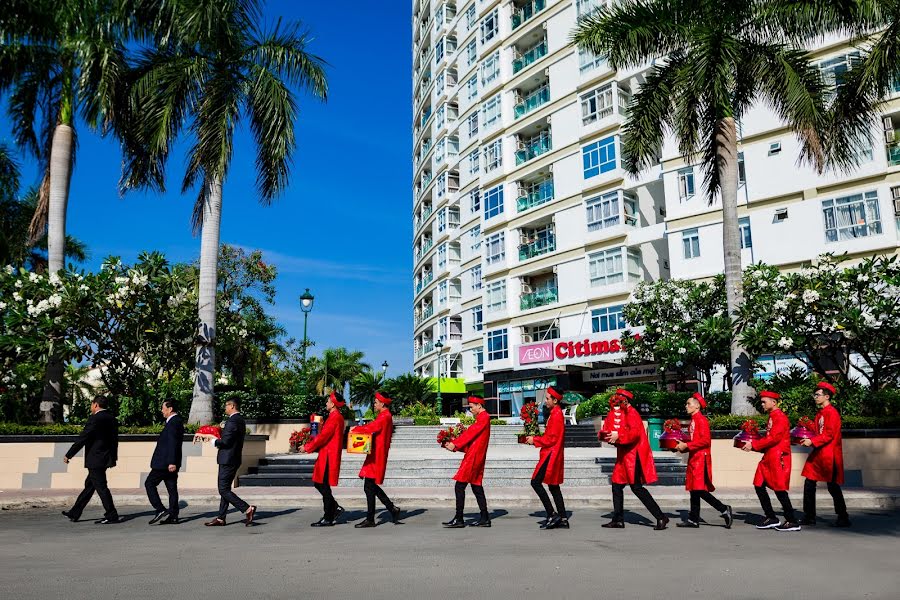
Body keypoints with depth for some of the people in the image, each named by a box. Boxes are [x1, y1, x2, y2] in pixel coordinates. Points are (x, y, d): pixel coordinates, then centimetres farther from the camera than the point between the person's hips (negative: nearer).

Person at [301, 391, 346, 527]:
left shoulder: (335, 418, -17)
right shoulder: (336, 416, 15)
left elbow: (323, 436, -20)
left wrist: (307, 447, -11)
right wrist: (309, 444, 12)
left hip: (328, 457, -10)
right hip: (326, 455, 10)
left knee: (324, 486, -3)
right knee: (319, 483, 14)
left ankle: (328, 519, 4)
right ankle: (336, 508, 18)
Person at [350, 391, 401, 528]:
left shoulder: (384, 417, -15)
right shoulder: (385, 416, 18)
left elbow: (370, 428, -25)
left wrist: (355, 429, -11)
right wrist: (360, 430, 1)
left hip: (376, 457, -10)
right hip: (376, 456, 10)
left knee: (369, 487, -5)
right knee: (372, 486, 15)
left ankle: (370, 520, 1)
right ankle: (393, 509, 18)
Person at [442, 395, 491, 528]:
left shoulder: (484, 417, -11)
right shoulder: (482, 418, 19)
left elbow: (470, 433, -18)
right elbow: (472, 436, 16)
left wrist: (455, 444, -18)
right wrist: (455, 445, 4)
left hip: (473, 457, -10)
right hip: (477, 457, 10)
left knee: (459, 486, -8)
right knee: (476, 486, 12)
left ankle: (459, 519, -6)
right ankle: (485, 518, 14)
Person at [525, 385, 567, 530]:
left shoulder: (556, 415, -15)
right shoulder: (555, 413, 15)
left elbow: (551, 439, -20)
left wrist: (535, 440, -11)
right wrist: (535, 438, 8)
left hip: (551, 455, -10)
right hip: (551, 454, 10)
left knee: (536, 482, -9)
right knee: (553, 486, 10)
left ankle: (552, 514, -7)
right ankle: (563, 519, 12)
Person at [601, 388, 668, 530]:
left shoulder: (631, 413, -11)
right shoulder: (621, 414, 16)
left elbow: (635, 432, -25)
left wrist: (618, 436, -32)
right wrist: (611, 436, -4)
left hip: (634, 455, -9)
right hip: (624, 456, 9)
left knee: (637, 487, -9)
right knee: (617, 485, 9)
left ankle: (661, 517, -4)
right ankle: (618, 520, 15)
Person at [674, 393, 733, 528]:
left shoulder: (701, 419, -11)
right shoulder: (693, 420, 17)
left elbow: (705, 440, -20)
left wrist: (687, 445, -20)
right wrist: (682, 446, 7)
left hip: (701, 459, -9)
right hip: (694, 459, 9)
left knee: (699, 489, -12)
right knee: (694, 489, 9)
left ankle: (725, 510, -4)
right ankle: (693, 520, 13)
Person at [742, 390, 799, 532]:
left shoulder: (780, 417, -12)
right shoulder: (771, 417, 17)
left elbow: (773, 438, -20)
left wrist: (753, 445, -18)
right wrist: (752, 444, 7)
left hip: (778, 458, -9)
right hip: (769, 458, 9)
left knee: (779, 489, -5)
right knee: (759, 486, 6)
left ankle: (792, 522, 5)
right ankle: (771, 519, 14)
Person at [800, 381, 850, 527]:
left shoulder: (831, 412, -12)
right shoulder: (819, 413, 16)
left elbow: (829, 434, -19)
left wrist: (812, 441, -22)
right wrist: (807, 439, 5)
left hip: (829, 455, -9)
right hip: (818, 454, 9)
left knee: (832, 486, -2)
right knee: (809, 484, 7)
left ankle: (843, 519, 9)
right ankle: (809, 517, 13)